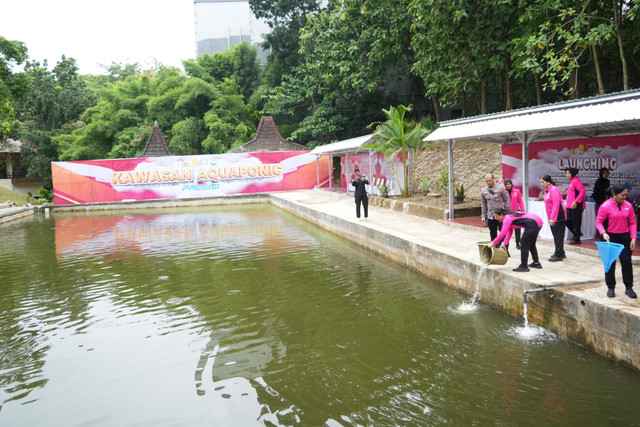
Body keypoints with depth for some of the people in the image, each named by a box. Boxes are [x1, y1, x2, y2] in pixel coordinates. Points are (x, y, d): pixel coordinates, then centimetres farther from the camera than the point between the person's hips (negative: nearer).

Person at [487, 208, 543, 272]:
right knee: (531, 244, 24)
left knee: (525, 245, -1)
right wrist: (505, 243, 17)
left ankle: (523, 266, 3)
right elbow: (509, 232, 20)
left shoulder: (507, 219, -11)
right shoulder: (510, 216, 18)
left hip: (533, 224, -10)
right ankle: (536, 263, 36)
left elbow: (502, 233, -16)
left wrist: (493, 243, -10)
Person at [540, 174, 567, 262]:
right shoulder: (547, 190, 13)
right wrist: (550, 218, 14)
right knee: (556, 235, 14)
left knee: (558, 236, -4)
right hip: (552, 218, 9)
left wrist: (553, 218, -22)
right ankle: (561, 253, 23)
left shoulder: (554, 190, -15)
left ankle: (558, 255, -1)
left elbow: (556, 204, -20)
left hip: (558, 217, -9)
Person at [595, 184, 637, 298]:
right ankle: (610, 288, 18)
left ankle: (629, 288, 16)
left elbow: (632, 223, 5)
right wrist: (603, 233, -22)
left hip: (625, 237, 2)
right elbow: (598, 221, -6)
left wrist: (633, 238, -2)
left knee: (626, 261, 3)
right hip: (611, 237, -2)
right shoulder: (605, 206, -10)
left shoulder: (628, 205, 0)